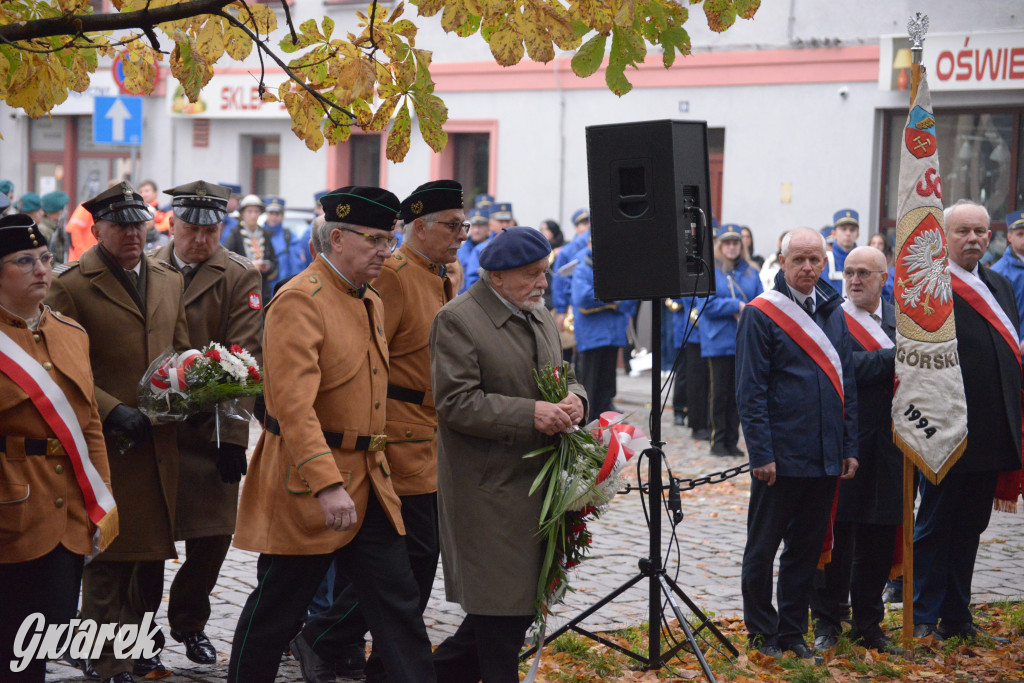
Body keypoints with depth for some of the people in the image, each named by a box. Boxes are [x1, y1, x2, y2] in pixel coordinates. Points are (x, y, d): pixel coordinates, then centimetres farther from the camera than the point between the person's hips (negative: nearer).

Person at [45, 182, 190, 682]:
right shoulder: (70, 286, -6)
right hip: (106, 444, -6)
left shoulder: (168, 281, 14)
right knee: (107, 560, 1)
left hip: (158, 442, 6)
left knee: (151, 553, 12)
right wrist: (114, 412, -19)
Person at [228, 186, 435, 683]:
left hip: (370, 481, 8)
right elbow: (294, 406, -25)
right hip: (307, 483, -8)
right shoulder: (299, 301, -16)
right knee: (277, 609, 5)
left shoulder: (370, 302, 13)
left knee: (398, 604, 5)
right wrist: (328, 484, -31)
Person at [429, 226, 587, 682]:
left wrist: (574, 398, -1)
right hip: (491, 490, -8)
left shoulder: (540, 317, 16)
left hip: (539, 485, 8)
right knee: (503, 610, -5)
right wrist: (530, 414, -23)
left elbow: (565, 378, 24)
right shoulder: (457, 320, -10)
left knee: (522, 607, 10)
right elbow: (456, 402, -17)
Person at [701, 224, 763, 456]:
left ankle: (732, 441, 12)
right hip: (718, 341, -3)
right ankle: (718, 441, 6)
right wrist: (737, 307, -14)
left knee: (738, 393, 6)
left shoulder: (750, 272, 11)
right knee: (719, 392, -2)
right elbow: (708, 305, -9)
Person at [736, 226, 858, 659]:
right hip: (780, 457, -5)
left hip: (825, 457, 5)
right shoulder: (761, 314, -8)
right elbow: (750, 391, -10)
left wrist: (849, 447, 8)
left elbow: (846, 383, 14)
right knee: (763, 547, 6)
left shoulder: (833, 312, 10)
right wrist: (761, 453, -15)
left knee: (807, 547, 12)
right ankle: (762, 632, 17)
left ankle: (793, 631, 22)